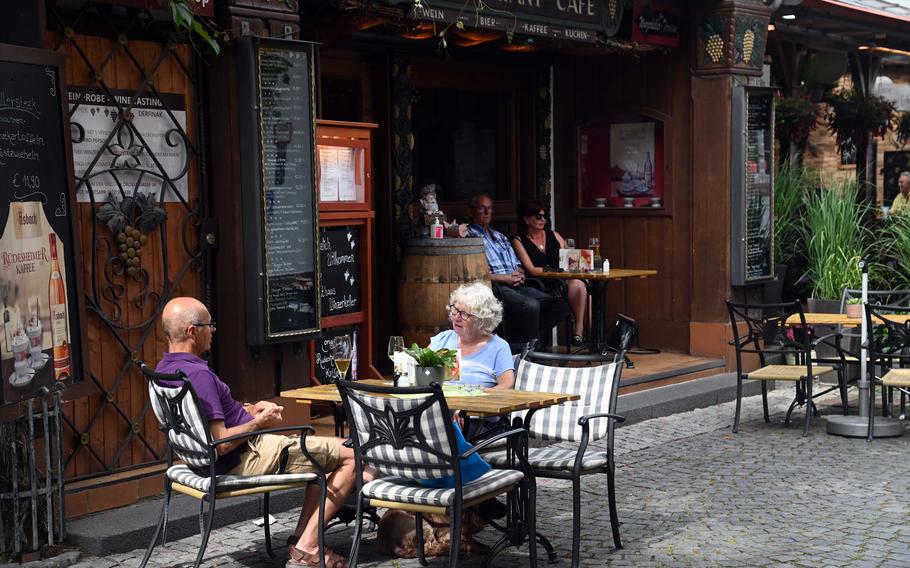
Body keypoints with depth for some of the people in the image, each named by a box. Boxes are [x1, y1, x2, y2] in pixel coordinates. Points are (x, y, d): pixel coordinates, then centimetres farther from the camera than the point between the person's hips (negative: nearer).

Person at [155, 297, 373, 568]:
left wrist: (251, 409, 9)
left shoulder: (164, 369, 6)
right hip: (248, 458, -11)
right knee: (352, 457, -4)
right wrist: (258, 422, -12)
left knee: (326, 455, 25)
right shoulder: (198, 375, -26)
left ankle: (303, 542, 15)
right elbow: (221, 442, -29)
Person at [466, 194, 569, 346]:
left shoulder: (500, 236, 30)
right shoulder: (469, 235, 4)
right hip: (495, 287, -8)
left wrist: (520, 275, 5)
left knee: (560, 305, -11)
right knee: (531, 305, -35)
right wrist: (505, 278, -12)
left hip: (517, 286, 8)